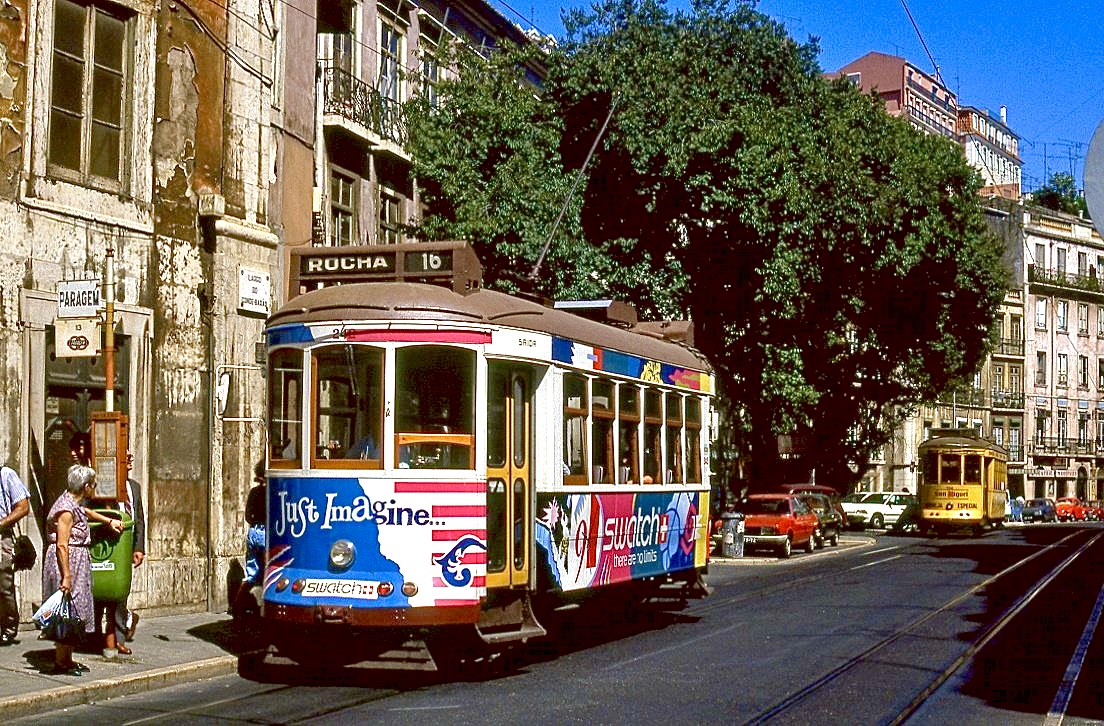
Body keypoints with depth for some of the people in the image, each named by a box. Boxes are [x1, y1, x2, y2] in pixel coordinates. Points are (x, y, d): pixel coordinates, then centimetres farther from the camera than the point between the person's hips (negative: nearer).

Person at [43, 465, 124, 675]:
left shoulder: (74, 504, 10)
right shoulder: (66, 510, -19)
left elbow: (85, 512, 36)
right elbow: (61, 546, -23)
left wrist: (109, 521, 42)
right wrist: (66, 577, -24)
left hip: (77, 563, 10)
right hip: (66, 563, -10)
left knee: (73, 614, 14)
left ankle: (67, 660, 20)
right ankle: (60, 663, 1)